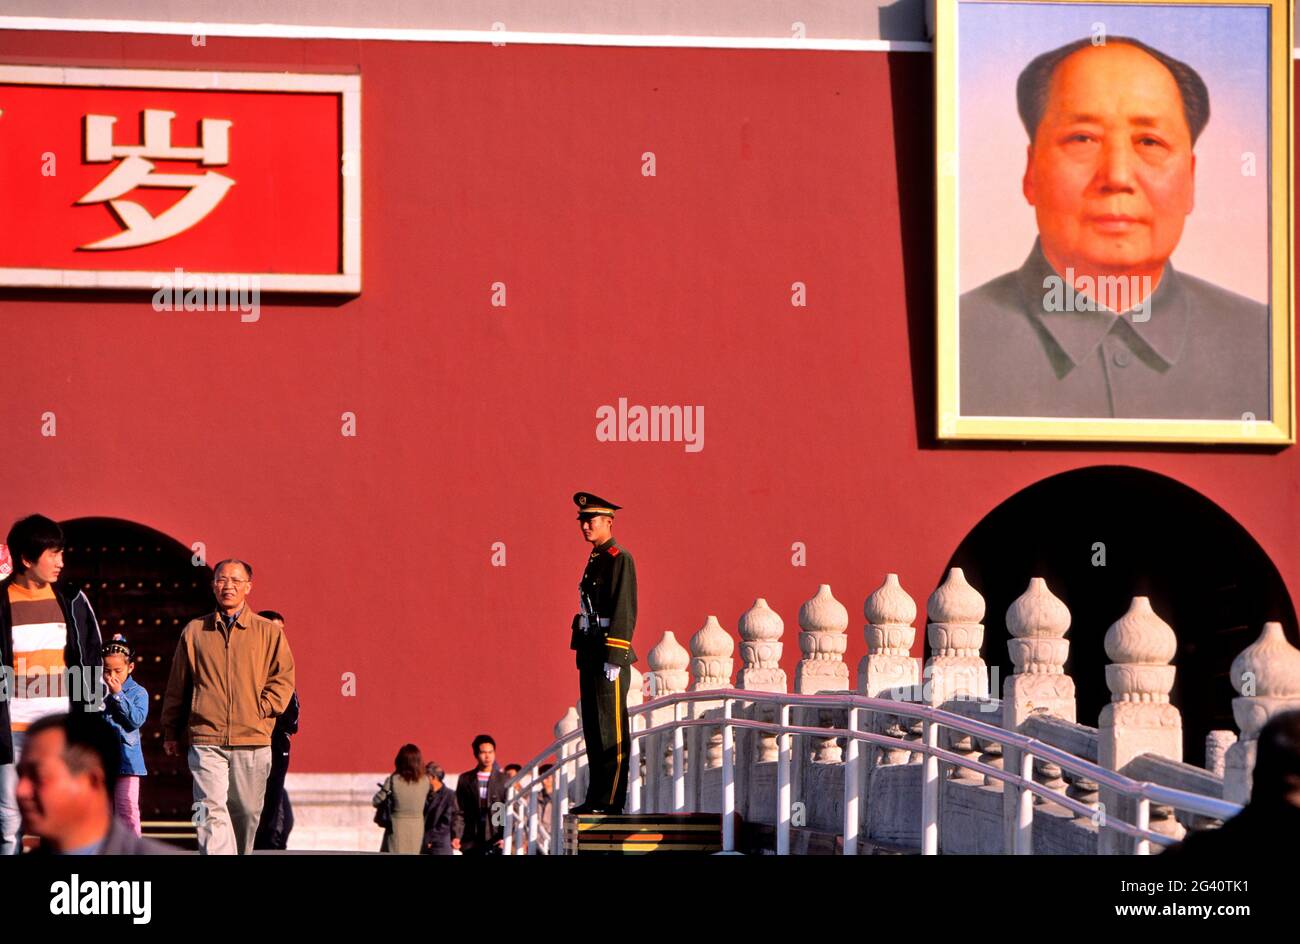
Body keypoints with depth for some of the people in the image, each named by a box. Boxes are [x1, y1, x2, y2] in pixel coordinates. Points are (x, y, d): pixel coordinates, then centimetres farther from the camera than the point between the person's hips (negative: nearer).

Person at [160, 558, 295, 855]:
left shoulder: (269, 632, 8)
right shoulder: (194, 631, 11)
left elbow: (283, 678, 7)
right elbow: (177, 685, 16)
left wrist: (260, 709, -6)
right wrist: (171, 732, 16)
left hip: (252, 741, 1)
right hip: (206, 740, -1)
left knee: (246, 812, 7)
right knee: (211, 810, -14)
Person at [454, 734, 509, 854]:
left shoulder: (504, 780, 3)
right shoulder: (465, 780, 8)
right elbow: (459, 811, 7)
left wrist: (505, 837, -12)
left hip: (495, 843, -2)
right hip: (471, 844, 2)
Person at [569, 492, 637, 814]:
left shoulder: (620, 559, -10)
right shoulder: (595, 560, 18)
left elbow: (624, 610, -16)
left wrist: (614, 658, -20)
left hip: (610, 654, -9)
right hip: (590, 654, 9)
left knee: (611, 730, -7)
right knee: (593, 728, 10)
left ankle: (611, 800, -5)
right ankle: (597, 797, 15)